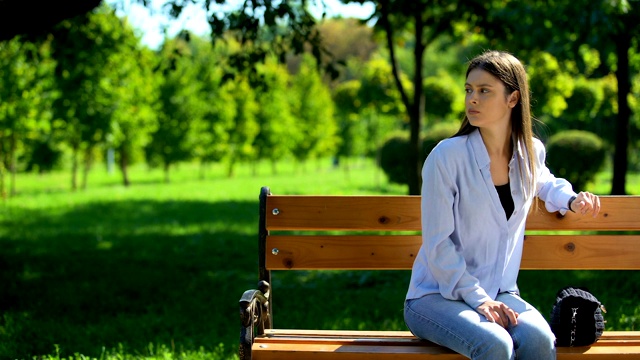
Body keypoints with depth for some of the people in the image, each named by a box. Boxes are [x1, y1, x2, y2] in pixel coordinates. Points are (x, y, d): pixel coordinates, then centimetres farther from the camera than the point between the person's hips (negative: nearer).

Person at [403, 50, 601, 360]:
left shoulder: (531, 153, 5)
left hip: (499, 294, 4)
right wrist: (477, 299, -17)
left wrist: (572, 200, 11)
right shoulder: (446, 156, -11)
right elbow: (437, 244, -12)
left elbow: (545, 183, 32)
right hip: (436, 296, -4)